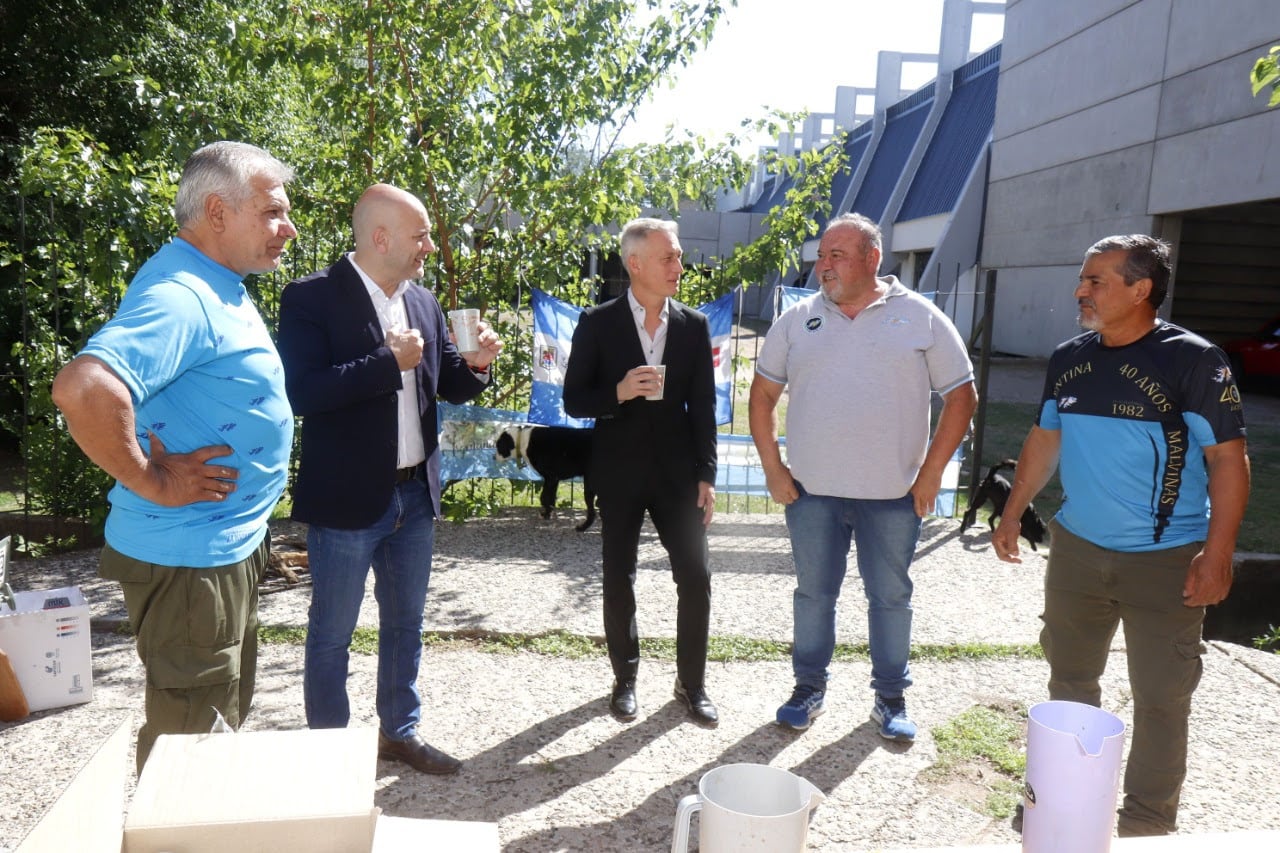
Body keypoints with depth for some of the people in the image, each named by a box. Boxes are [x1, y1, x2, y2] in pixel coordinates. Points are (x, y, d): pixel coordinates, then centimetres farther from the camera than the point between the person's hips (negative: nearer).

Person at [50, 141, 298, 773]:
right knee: (191, 737, 5)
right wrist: (151, 482, -26)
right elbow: (82, 389, -39)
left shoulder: (219, 288, 10)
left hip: (231, 546, 10)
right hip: (188, 558, -10)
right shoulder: (178, 295, -22)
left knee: (225, 717, 24)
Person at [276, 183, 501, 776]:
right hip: (346, 499, -6)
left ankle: (400, 732, 37)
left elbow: (450, 387, 13)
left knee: (405, 623, 19)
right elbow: (303, 392, -24)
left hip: (415, 494, 7)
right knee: (331, 634, 9)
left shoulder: (424, 303, 8)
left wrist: (475, 364, -7)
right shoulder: (311, 298, -13)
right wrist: (388, 362, -24)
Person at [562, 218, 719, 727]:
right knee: (618, 579, 9)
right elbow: (574, 401, -2)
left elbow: (703, 407, 4)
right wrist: (619, 392, -21)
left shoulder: (694, 326, 3)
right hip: (619, 472, -1)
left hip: (678, 472, 2)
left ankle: (691, 683, 18)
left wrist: (706, 476, 0)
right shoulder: (598, 323, -3)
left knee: (696, 576, 1)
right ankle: (625, 678, 26)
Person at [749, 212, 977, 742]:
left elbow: (961, 395, 0)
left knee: (891, 597, 11)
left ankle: (890, 698, 28)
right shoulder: (797, 320, 3)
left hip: (894, 494, -1)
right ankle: (809, 688, 30)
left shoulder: (920, 318, -2)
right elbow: (763, 395, 8)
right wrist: (772, 467, 1)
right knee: (813, 593, 12)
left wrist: (931, 471, -5)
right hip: (811, 491, 2)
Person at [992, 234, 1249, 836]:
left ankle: (1147, 822, 22)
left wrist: (1217, 553, -18)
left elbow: (1228, 456, -12)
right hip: (1076, 549, 5)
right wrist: (1012, 514, 10)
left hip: (1165, 561, -5)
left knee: (1160, 698, 5)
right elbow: (1045, 440, 13)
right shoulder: (1068, 359, 4)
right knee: (1069, 679, 17)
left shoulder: (1193, 360, -12)